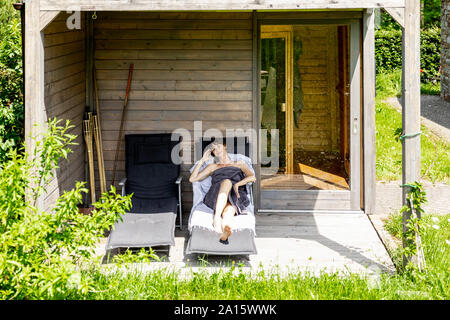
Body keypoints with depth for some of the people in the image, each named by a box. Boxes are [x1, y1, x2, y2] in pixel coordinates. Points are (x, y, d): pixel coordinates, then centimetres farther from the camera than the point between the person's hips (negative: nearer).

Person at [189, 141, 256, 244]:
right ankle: (217, 217, -66)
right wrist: (202, 160, 23)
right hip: (216, 196, 0)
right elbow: (192, 179, 25)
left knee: (230, 208, -40)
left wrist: (237, 184, -6)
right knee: (227, 182, -38)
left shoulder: (239, 164, 32)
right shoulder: (213, 167, 37)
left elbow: (253, 177, 12)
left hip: (236, 195, 0)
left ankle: (225, 227, -77)